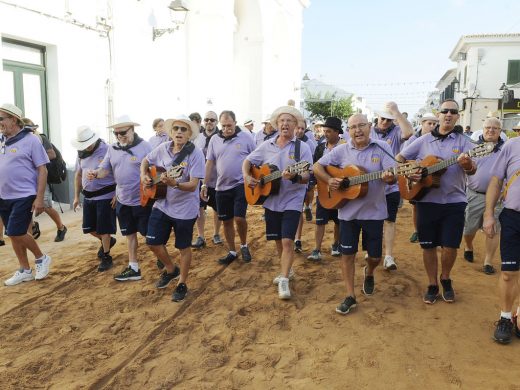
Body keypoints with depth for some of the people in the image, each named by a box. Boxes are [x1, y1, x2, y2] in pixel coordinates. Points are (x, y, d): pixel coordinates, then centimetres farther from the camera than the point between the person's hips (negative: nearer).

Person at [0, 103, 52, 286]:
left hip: (24, 196, -7)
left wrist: (39, 198, -16)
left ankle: (41, 258, 13)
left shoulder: (30, 140, -10)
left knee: (16, 233, -10)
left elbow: (42, 170, -11)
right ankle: (25, 270, 23)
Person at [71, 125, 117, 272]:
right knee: (88, 228, 13)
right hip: (88, 197, 7)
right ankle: (107, 241, 39)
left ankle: (106, 257, 15)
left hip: (105, 196, -7)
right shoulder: (81, 154, 6)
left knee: (104, 229, 0)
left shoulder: (107, 150, -14)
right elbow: (78, 175, 16)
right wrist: (76, 197, 14)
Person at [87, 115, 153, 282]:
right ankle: (133, 268, 27)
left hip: (142, 200, -6)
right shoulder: (112, 149, 5)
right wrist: (95, 173, -18)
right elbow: (105, 169, 5)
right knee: (130, 234, 15)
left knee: (149, 234, 4)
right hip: (122, 200, 6)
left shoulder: (144, 147, -12)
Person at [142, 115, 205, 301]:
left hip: (185, 209, -5)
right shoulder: (163, 148, -3)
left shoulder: (195, 154, -18)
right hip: (161, 205, 5)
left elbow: (193, 185, -24)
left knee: (184, 247, 9)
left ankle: (182, 284, 29)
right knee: (153, 242, 10)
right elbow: (146, 161, 17)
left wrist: (174, 183, -40)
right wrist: (144, 175, -2)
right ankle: (170, 270, 37)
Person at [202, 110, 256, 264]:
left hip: (241, 184, -4)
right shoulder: (215, 140, 4)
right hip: (222, 186, 4)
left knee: (239, 217, -14)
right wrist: (204, 184, 3)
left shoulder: (246, 138, -5)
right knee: (226, 221, 10)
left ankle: (244, 246, 13)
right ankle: (232, 252, 25)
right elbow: (209, 162, 7)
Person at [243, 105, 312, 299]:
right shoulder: (267, 146, 4)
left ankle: (284, 280, -4)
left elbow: (307, 177, -13)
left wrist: (295, 177, -34)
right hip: (271, 201, 4)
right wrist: (247, 176, -8)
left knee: (287, 241, -12)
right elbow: (247, 161, 11)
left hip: (292, 201, -4)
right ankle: (287, 270, 35)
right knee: (278, 240, 15)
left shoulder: (302, 147, -7)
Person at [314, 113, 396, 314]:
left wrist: (389, 177, -36)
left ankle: (369, 273, 44)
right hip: (348, 211, 1)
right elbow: (317, 167, 4)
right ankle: (350, 296, 16)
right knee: (347, 254, 3)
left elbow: (392, 175, -12)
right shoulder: (341, 150, 0)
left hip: (374, 211, -1)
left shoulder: (382, 148, -4)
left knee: (375, 256, 8)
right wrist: (329, 180, -14)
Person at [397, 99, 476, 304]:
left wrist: (467, 164, -35)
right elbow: (399, 157, 8)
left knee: (450, 246, 2)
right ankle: (432, 285, 23)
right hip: (427, 201, 1)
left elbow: (473, 170, -12)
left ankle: (445, 279, 29)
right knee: (428, 245, 7)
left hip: (454, 202, -1)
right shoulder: (423, 141, 5)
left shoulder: (463, 141, 0)